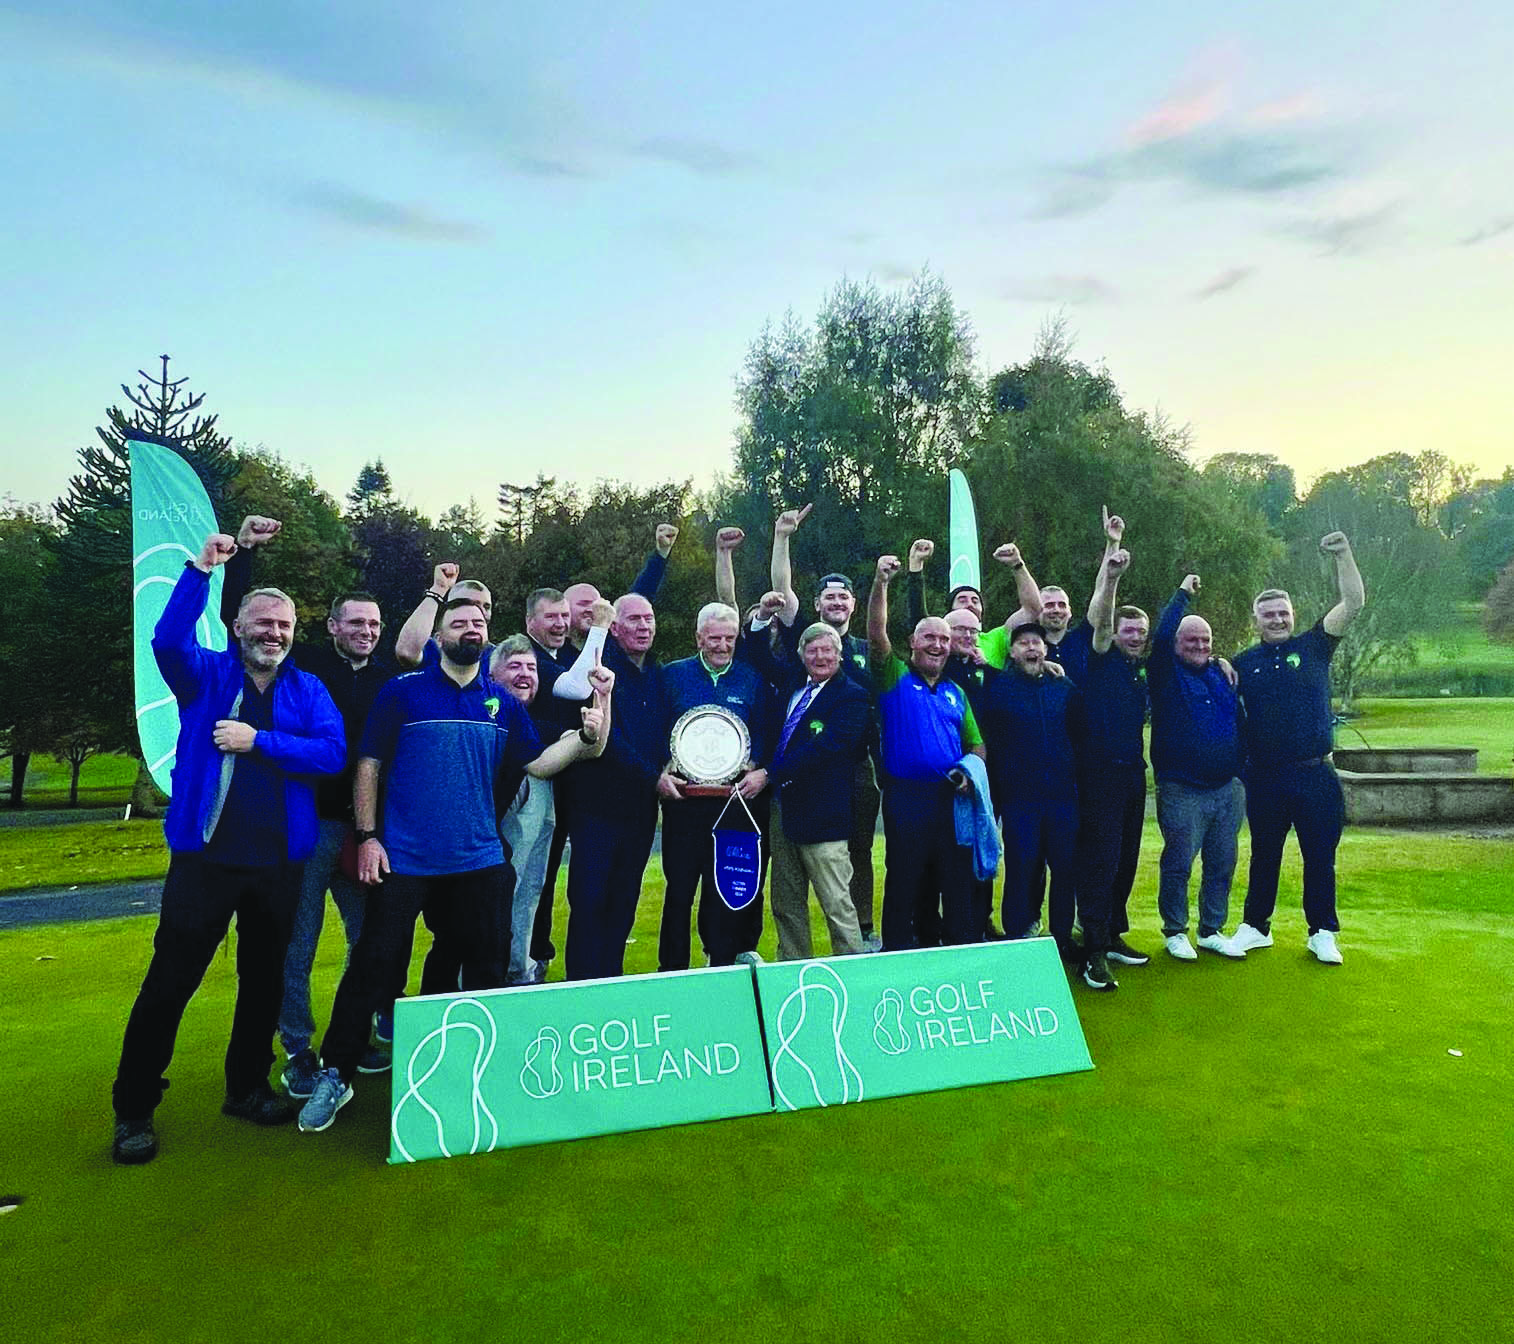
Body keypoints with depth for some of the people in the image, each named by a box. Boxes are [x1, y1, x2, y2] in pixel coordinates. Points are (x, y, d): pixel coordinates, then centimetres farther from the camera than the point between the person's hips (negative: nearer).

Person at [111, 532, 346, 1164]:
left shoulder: (308, 690, 5)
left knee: (264, 979, 15)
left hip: (278, 861, 3)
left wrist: (258, 741, -18)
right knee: (169, 982, 0)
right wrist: (200, 569, -27)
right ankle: (133, 1108, 18)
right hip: (204, 856, -2)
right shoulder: (206, 673, 2)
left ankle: (247, 1087, 33)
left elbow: (332, 752, -11)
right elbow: (167, 641, -20)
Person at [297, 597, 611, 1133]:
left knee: (484, 963, 15)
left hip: (478, 859, 4)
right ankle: (335, 1074, 16)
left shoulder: (502, 703, 8)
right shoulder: (403, 692, -4)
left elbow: (537, 763, 7)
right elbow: (369, 765, -3)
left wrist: (586, 735, -8)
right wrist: (367, 836, -10)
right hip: (403, 858, -4)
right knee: (375, 963, -2)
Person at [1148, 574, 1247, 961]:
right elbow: (1161, 635, -20)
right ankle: (1175, 932, 16)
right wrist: (1183, 594, -8)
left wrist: (1243, 770, 14)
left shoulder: (1220, 673, 12)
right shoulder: (1167, 672, -2)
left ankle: (1212, 931, 25)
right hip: (1182, 791, -5)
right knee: (1178, 864, 1)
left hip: (1228, 788, 5)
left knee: (1222, 864, 11)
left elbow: (1240, 722, 17)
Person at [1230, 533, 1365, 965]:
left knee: (1320, 856, 8)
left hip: (1314, 773, -1)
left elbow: (1354, 603, -7)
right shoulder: (1244, 662, 6)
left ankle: (1322, 932, 22)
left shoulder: (1313, 646, 2)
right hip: (1264, 777, 1)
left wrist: (1342, 554, -16)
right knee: (1264, 855, 13)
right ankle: (1255, 926, 25)